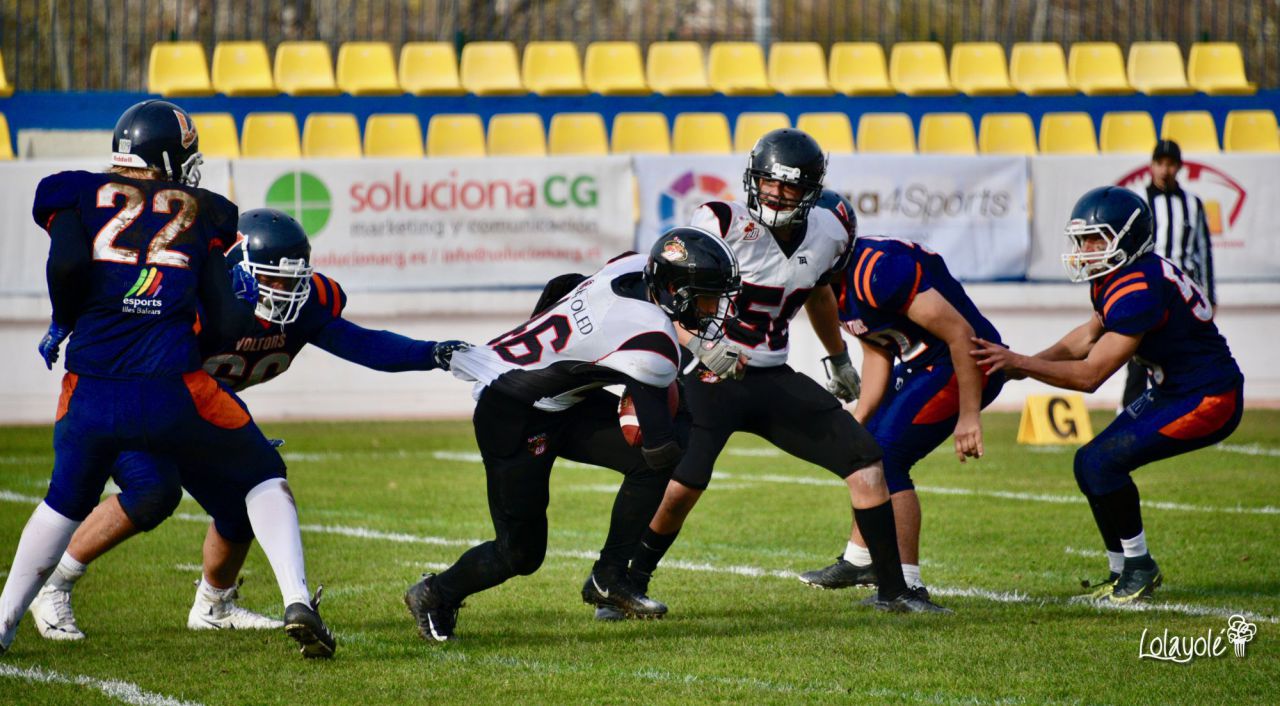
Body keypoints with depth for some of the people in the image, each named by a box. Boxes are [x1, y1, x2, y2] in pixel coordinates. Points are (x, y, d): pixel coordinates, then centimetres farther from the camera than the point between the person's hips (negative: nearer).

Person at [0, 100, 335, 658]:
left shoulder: (80, 197, 9)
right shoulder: (199, 214, 11)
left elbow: (66, 263, -11)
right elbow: (228, 325, 5)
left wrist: (63, 324, 7)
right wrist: (249, 296, 27)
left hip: (92, 396, 1)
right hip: (173, 391, -1)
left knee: (65, 502, 28)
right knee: (262, 479, 18)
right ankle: (297, 601, 0)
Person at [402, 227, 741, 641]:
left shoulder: (635, 268, -6)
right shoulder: (653, 346, -27)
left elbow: (562, 287, 13)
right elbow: (661, 448, -20)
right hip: (512, 416, -9)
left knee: (649, 463, -3)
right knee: (521, 554, -1)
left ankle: (608, 579, 8)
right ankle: (436, 594, 25)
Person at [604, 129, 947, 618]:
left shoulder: (827, 237, 1)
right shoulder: (725, 225, -17)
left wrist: (839, 359, 35)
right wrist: (702, 344, -33)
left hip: (774, 379, 5)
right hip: (710, 377, -5)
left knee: (865, 462, -3)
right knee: (679, 490, -18)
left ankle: (892, 591, 7)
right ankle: (628, 586, 5)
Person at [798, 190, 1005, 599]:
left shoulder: (877, 272, -29)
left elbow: (960, 333, -27)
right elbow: (877, 353, 14)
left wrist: (968, 416, -24)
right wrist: (859, 419, 7)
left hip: (966, 363, -10)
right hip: (922, 363, 10)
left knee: (887, 458, -15)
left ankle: (907, 584, -11)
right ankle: (859, 561, 35)